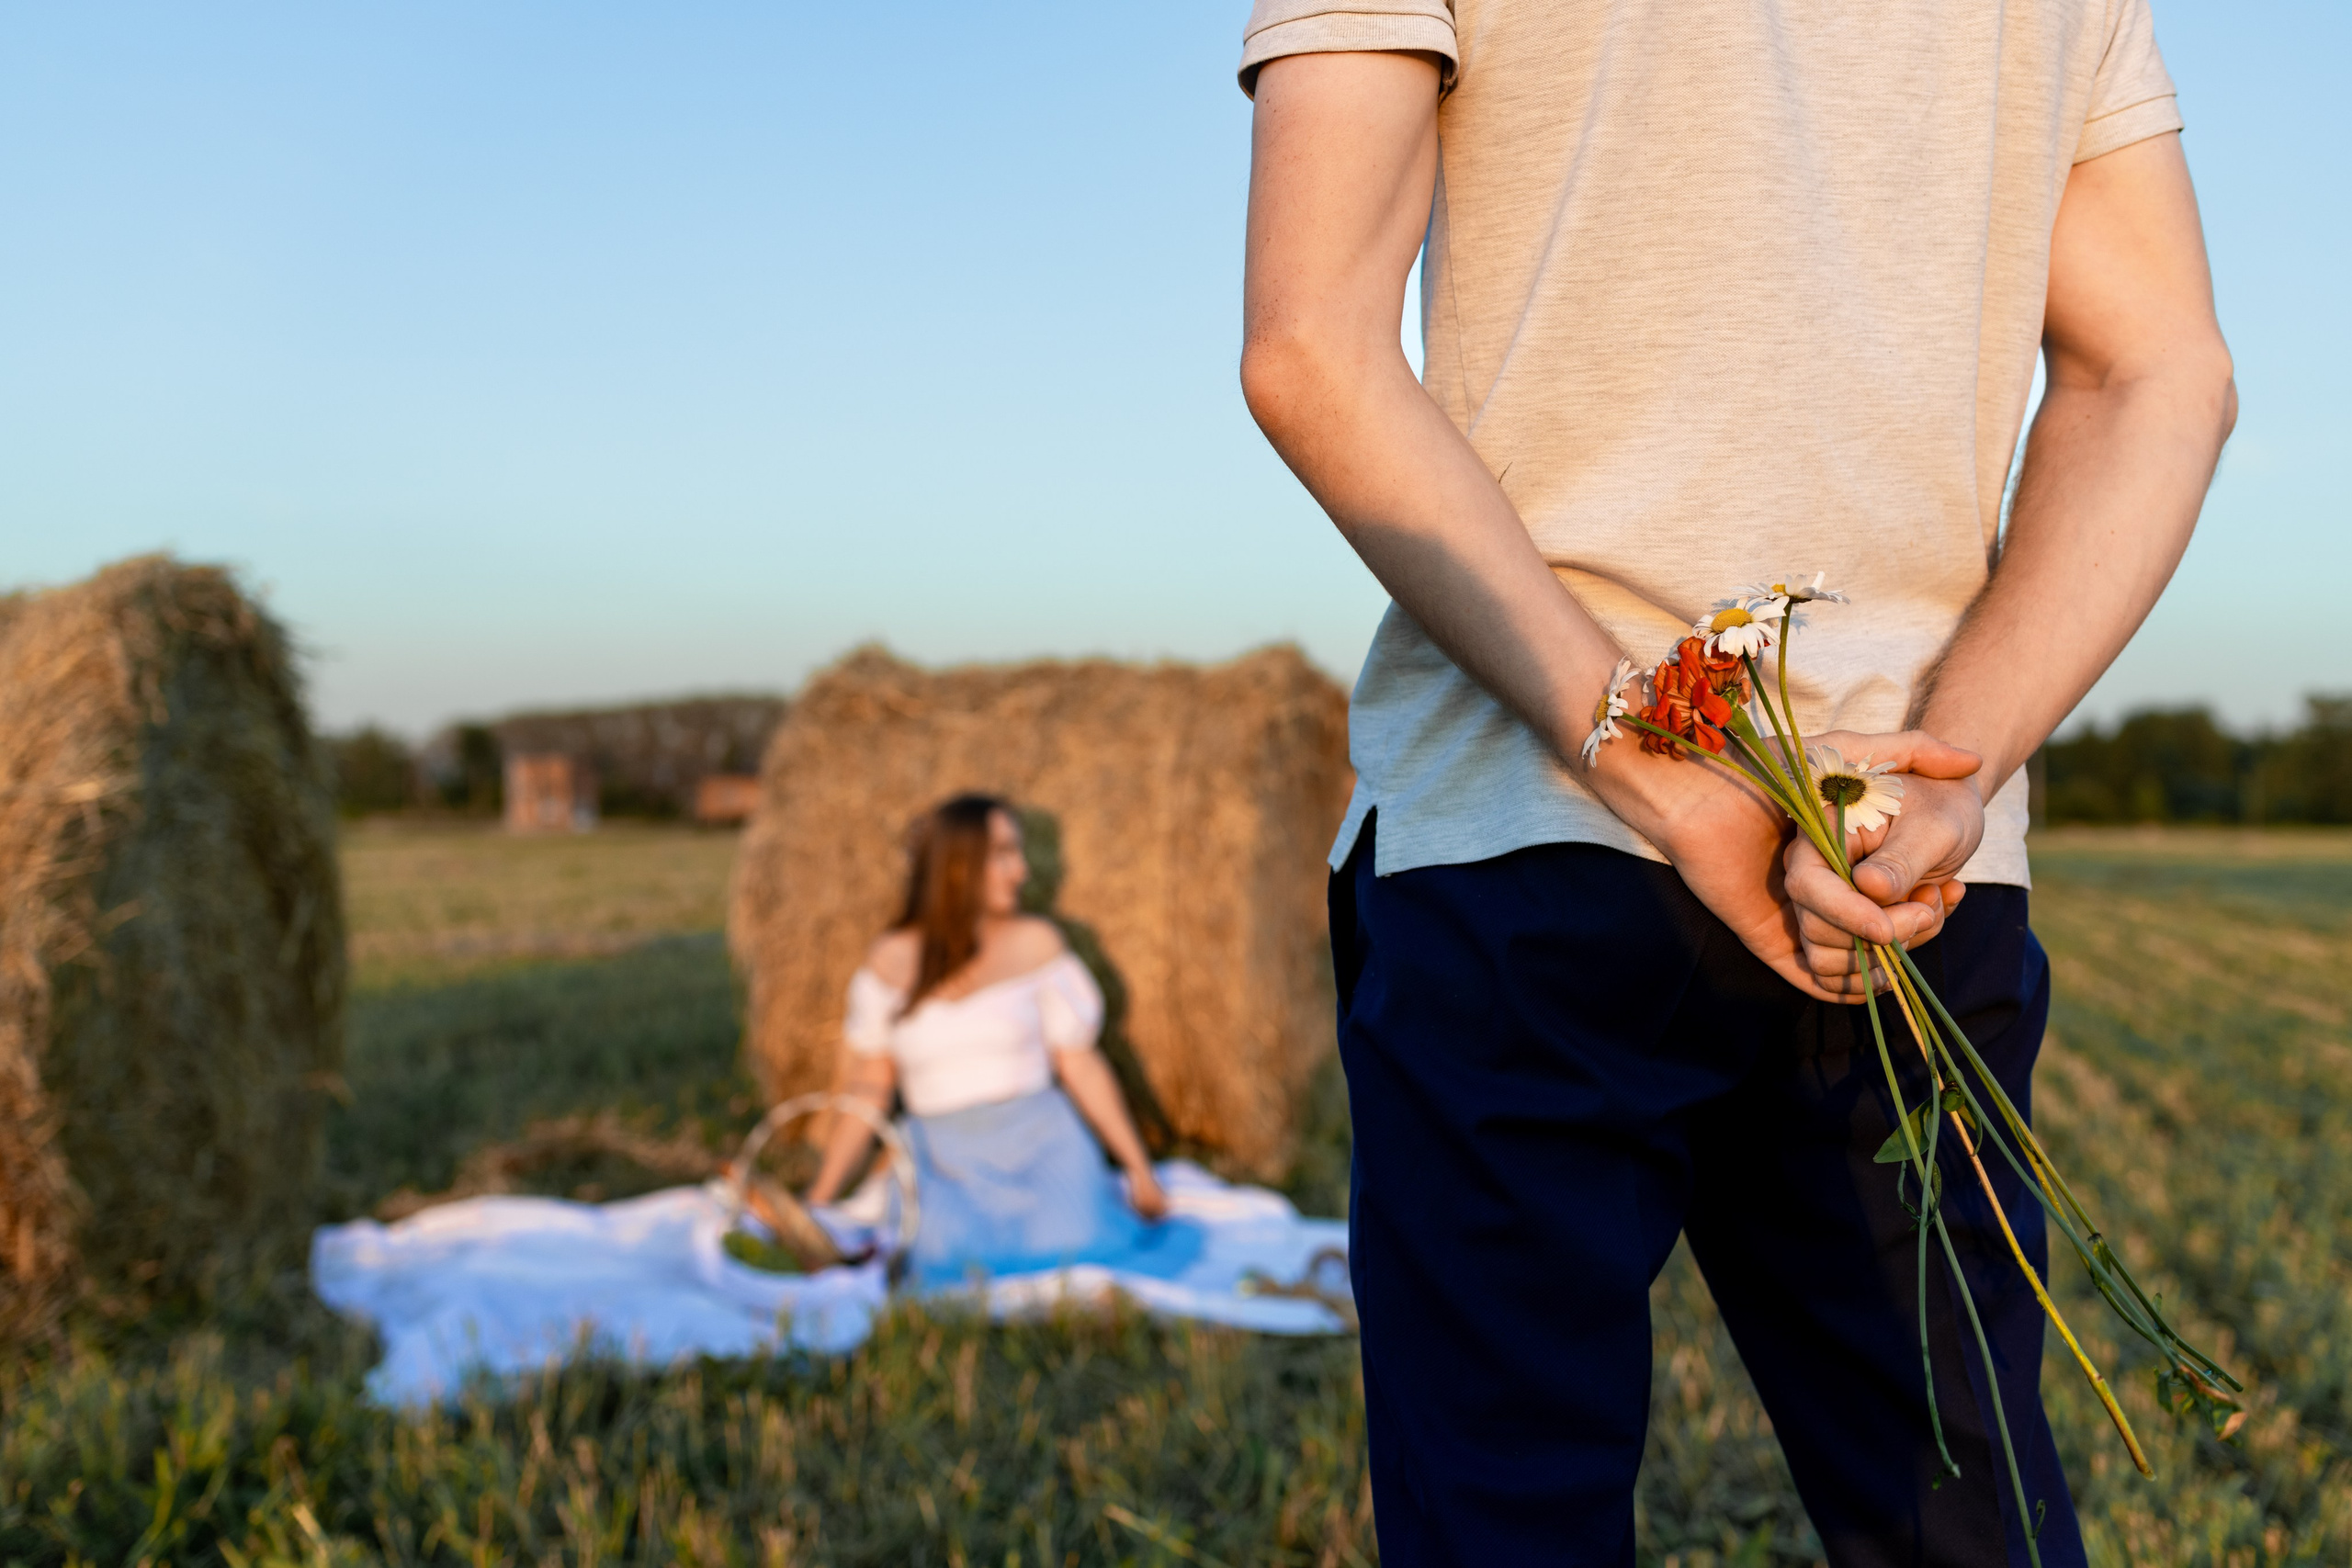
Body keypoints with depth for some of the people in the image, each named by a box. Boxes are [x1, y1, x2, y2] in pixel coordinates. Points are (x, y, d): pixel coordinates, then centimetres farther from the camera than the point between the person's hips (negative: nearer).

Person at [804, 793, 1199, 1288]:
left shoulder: (1036, 943, 0)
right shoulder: (891, 959, 2)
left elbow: (1081, 1064, 4)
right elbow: (869, 1086, 6)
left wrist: (1139, 1168, 2)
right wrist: (818, 1201, 4)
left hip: (1042, 1151, 0)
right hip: (949, 1171, 0)